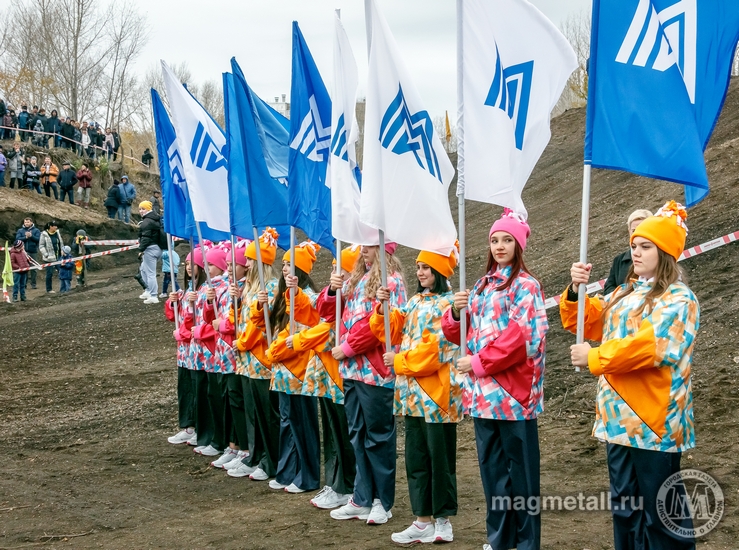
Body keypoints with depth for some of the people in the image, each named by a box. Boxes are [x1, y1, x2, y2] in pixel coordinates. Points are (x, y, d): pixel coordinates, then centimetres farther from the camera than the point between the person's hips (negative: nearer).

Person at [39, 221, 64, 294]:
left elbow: (61, 243, 18)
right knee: (49, 273, -1)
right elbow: (41, 246, -8)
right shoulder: (44, 234, -8)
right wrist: (46, 254, -16)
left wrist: (62, 251, 7)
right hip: (49, 258, -5)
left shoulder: (57, 233, 9)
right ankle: (49, 289, 10)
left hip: (58, 257, 5)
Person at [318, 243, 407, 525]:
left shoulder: (391, 281, -8)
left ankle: (382, 501, 10)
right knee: (358, 434, 11)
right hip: (352, 368, 8)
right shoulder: (356, 279, 16)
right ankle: (362, 499, 18)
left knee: (378, 435, 1)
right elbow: (327, 311, 18)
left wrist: (347, 347, -14)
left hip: (376, 371, -8)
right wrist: (332, 291, -2)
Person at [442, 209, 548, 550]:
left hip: (513, 393, -7)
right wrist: (456, 312, -5)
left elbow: (522, 338, -17)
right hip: (483, 393, 7)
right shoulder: (483, 286, 16)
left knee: (520, 469, -1)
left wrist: (479, 363, -16)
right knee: (491, 467, 12)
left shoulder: (526, 286, -6)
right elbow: (461, 335, 16)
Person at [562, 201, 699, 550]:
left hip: (654, 422, -8)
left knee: (660, 511, -2)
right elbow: (585, 322, 18)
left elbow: (650, 346, -22)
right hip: (619, 417, 8)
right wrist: (576, 291, -2)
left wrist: (593, 358, -16)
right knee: (625, 505, 15)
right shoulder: (624, 295, 16)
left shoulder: (678, 300, -9)